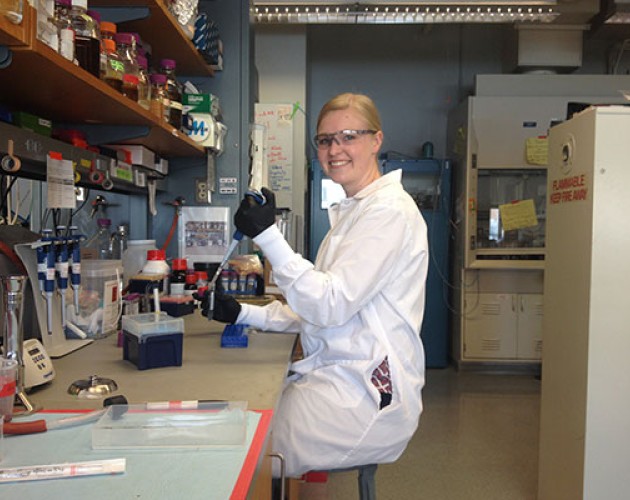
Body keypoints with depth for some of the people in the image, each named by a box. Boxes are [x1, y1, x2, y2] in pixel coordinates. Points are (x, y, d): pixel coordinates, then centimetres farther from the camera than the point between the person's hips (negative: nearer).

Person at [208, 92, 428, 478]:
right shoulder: (353, 210, 16)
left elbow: (332, 305, -21)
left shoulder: (389, 211, -14)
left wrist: (268, 235, -23)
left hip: (367, 395, -9)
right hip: (341, 378, 9)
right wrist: (244, 314, 10)